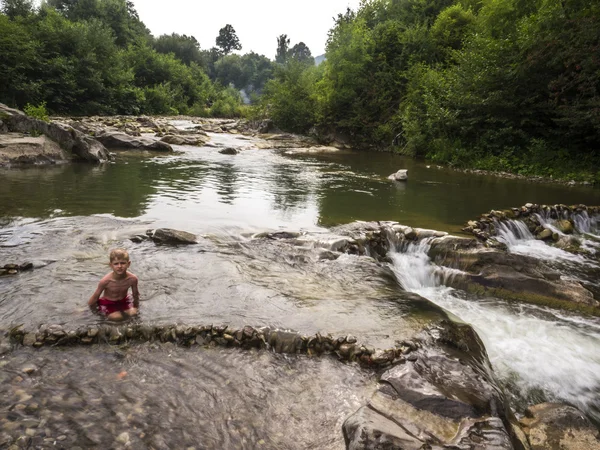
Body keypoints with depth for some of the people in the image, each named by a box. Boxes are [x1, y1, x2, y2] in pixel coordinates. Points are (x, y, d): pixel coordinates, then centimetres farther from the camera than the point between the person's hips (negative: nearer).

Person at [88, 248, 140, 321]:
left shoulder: (132, 278, -23)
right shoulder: (106, 281, -28)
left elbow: (135, 293, -3)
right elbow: (96, 296, -12)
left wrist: (136, 306, 11)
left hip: (124, 301, 3)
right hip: (108, 303, -2)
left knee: (133, 312, -19)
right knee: (115, 317, -24)